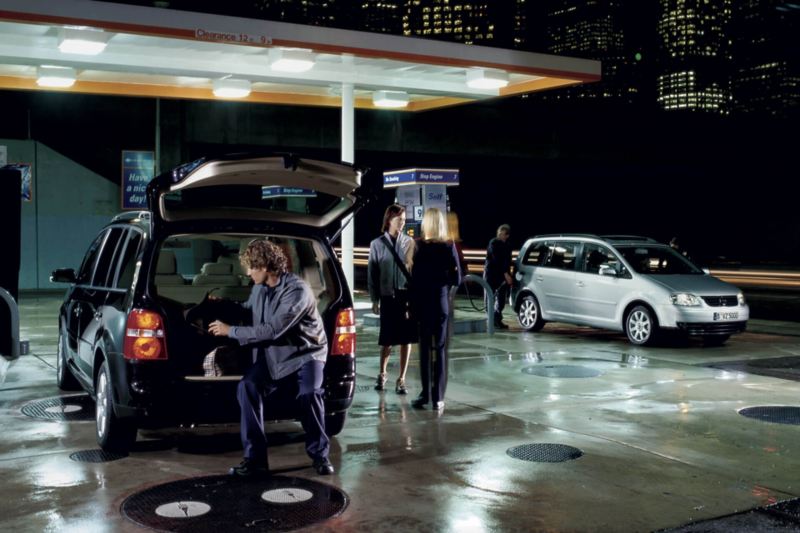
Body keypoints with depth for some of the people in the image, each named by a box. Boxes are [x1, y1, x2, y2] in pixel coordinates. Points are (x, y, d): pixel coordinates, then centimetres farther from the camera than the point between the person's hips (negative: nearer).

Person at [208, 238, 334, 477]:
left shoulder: (297, 291, -24)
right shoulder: (259, 288, 1)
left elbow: (272, 330, -28)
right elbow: (247, 308, 25)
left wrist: (230, 331, -22)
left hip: (305, 352, -6)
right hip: (272, 355, 6)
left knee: (309, 393, -31)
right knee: (247, 387, -19)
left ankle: (320, 455, -8)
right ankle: (255, 458, -15)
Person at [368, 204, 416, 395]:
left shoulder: (409, 242, 3)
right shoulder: (377, 244, 2)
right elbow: (372, 273, 3)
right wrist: (374, 299, 0)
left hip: (407, 295, 1)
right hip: (388, 297, -1)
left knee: (406, 338, 2)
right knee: (387, 338, 6)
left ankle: (401, 379, 12)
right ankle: (382, 373, 30)